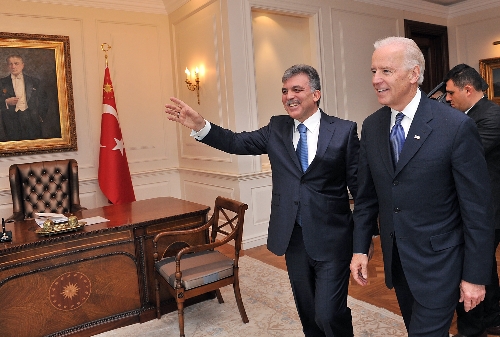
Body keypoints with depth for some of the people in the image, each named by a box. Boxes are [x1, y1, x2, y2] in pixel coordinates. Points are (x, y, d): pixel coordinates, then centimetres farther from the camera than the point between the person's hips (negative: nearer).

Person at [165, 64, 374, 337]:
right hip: (293, 239, 4)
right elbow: (239, 143, -4)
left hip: (331, 240, -3)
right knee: (308, 315, 18)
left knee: (328, 314, -3)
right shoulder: (277, 128, 5)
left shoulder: (344, 130, -5)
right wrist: (200, 126, -19)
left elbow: (359, 184, -4)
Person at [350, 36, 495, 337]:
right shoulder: (372, 126, 0)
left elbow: (477, 208, -12)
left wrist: (475, 276, -10)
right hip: (395, 260, 5)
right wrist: (360, 248, 4)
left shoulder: (457, 126, -16)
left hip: (438, 262, -5)